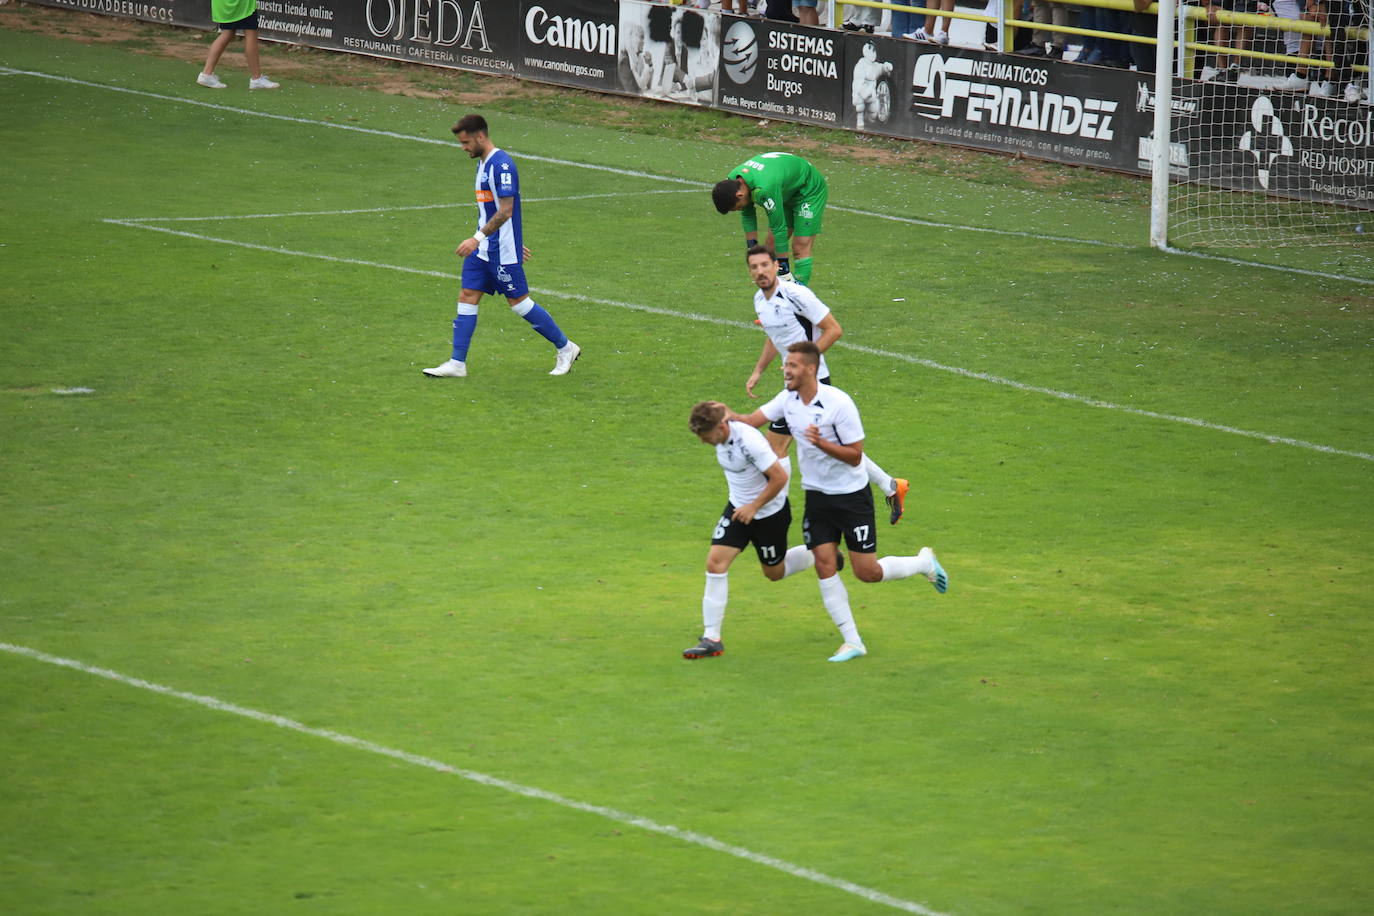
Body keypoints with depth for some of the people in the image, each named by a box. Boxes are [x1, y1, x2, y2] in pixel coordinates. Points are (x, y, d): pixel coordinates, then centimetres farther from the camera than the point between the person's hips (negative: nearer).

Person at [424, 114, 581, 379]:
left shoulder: (501, 164, -19)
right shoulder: (483, 164, 13)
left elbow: (505, 211, -24)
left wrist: (478, 238, -27)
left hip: (502, 251, -9)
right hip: (482, 250, 9)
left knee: (518, 301, -1)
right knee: (467, 297, 3)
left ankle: (566, 349, 13)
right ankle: (457, 364, 3)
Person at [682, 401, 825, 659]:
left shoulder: (749, 441, -31)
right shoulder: (721, 438, -6)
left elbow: (780, 477, -27)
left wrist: (753, 507, -23)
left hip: (770, 511, -7)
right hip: (738, 507, 7)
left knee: (774, 572, 12)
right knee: (715, 562, -9)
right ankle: (711, 639, -6)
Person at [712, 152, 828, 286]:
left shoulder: (764, 189, -41)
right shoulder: (733, 179, -16)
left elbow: (779, 228, -32)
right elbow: (747, 214, 1)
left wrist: (784, 267, -25)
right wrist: (752, 247, -3)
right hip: (787, 194, 8)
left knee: (800, 248, -15)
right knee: (771, 246, 3)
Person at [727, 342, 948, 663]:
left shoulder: (838, 403, -21)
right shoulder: (788, 399, -1)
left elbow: (855, 455, -18)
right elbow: (751, 421, -3)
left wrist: (821, 443, -33)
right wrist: (728, 415, -25)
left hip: (851, 495, -6)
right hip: (817, 496, 6)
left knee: (867, 572, -2)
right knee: (824, 567, -4)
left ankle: (924, 563, 27)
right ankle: (852, 642, 4)